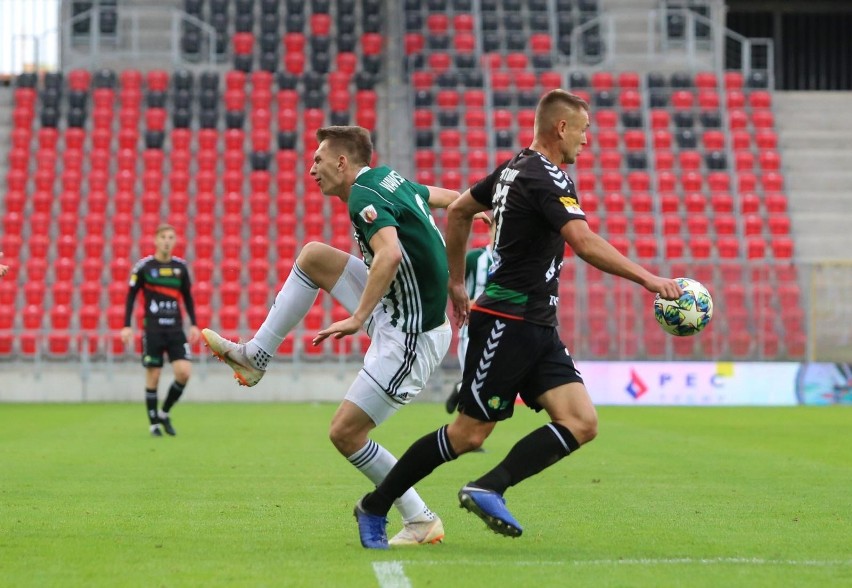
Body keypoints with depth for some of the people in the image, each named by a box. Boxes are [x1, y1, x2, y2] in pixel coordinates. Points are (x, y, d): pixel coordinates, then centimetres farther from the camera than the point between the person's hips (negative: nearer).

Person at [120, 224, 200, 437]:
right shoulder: (143, 266, -3)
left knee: (184, 372, -11)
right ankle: (154, 423, 11)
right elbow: (131, 297, 3)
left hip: (175, 329, 3)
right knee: (153, 377, -2)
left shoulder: (180, 266, 6)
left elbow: (187, 297, 16)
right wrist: (126, 326, -4)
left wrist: (193, 324, 8)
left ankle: (165, 412, 11)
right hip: (152, 329, -3)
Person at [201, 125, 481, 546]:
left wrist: (357, 318, -36)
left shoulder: (363, 196, -20)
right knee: (313, 255, 12)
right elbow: (445, 196, 24)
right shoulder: (390, 179, 8)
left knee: (344, 432, -6)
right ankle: (254, 356, 19)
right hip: (398, 311, 10)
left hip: (411, 338, -10)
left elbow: (390, 254, -37)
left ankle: (420, 521, 4)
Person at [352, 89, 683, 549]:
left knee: (581, 424, -6)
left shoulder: (516, 168, 14)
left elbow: (458, 210, 26)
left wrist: (456, 282, 30)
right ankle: (374, 507, 11)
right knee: (469, 434, -3)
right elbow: (585, 244, -29)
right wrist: (646, 278, -28)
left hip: (537, 328, 10)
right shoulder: (546, 179, -15)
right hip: (507, 324, -10)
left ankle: (488, 489, -10)